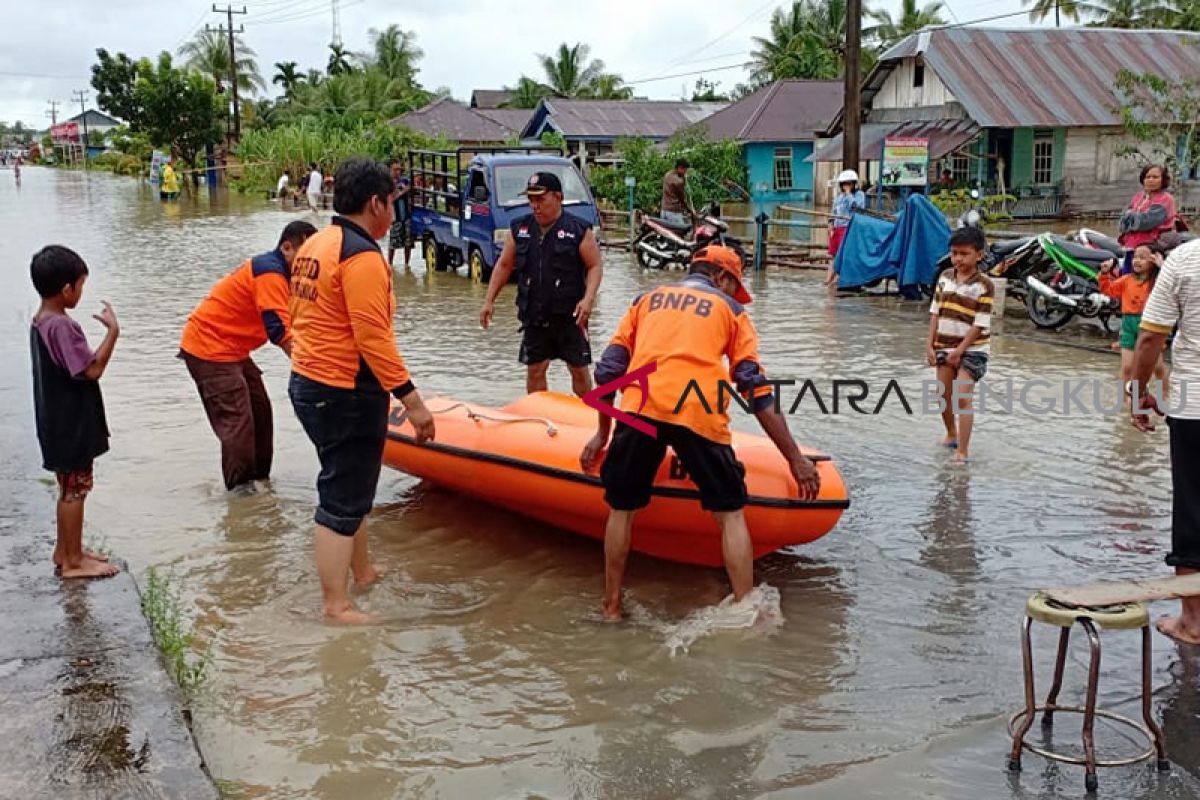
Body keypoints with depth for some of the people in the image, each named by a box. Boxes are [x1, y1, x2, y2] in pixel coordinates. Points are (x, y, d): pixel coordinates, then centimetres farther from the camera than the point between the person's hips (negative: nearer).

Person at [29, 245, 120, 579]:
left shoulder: (40, 323, 7)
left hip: (58, 423, 9)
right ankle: (73, 561, 10)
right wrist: (113, 331, -23)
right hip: (72, 425, -9)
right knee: (75, 490, 1)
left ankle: (65, 550, 29)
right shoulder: (63, 327, -23)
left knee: (69, 488, 19)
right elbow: (92, 370, -26)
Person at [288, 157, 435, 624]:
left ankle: (363, 573, 37)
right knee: (343, 502, -1)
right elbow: (374, 339, -23)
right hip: (347, 395, -10)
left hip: (307, 384, 10)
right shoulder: (362, 256, -18)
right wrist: (412, 401, -21)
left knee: (350, 487, 23)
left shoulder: (312, 246, 11)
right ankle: (337, 606, 7)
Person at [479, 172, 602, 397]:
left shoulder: (579, 230, -5)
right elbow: (504, 266, 13)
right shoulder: (519, 228, 7)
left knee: (579, 369, 4)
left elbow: (595, 266, -5)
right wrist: (489, 301, 9)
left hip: (569, 315, -3)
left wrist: (588, 298, -20)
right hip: (534, 315, 4)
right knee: (534, 369, 7)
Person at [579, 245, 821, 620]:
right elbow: (757, 390, 13)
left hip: (639, 407, 2)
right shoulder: (731, 309, 22)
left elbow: (608, 370, 21)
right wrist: (796, 459, 14)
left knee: (621, 508, 18)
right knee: (730, 514, 11)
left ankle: (611, 608, 25)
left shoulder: (647, 300, 29)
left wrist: (603, 432, 31)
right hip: (699, 414, -2)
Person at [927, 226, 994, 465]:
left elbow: (980, 323, -14)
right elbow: (935, 312, 5)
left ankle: (963, 451, -10)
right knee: (944, 396, 15)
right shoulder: (945, 277, 3)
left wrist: (960, 350, -15)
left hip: (971, 349, -5)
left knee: (962, 398, -14)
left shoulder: (984, 285, -12)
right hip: (944, 347, 5)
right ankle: (952, 434, 40)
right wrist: (930, 346, 0)